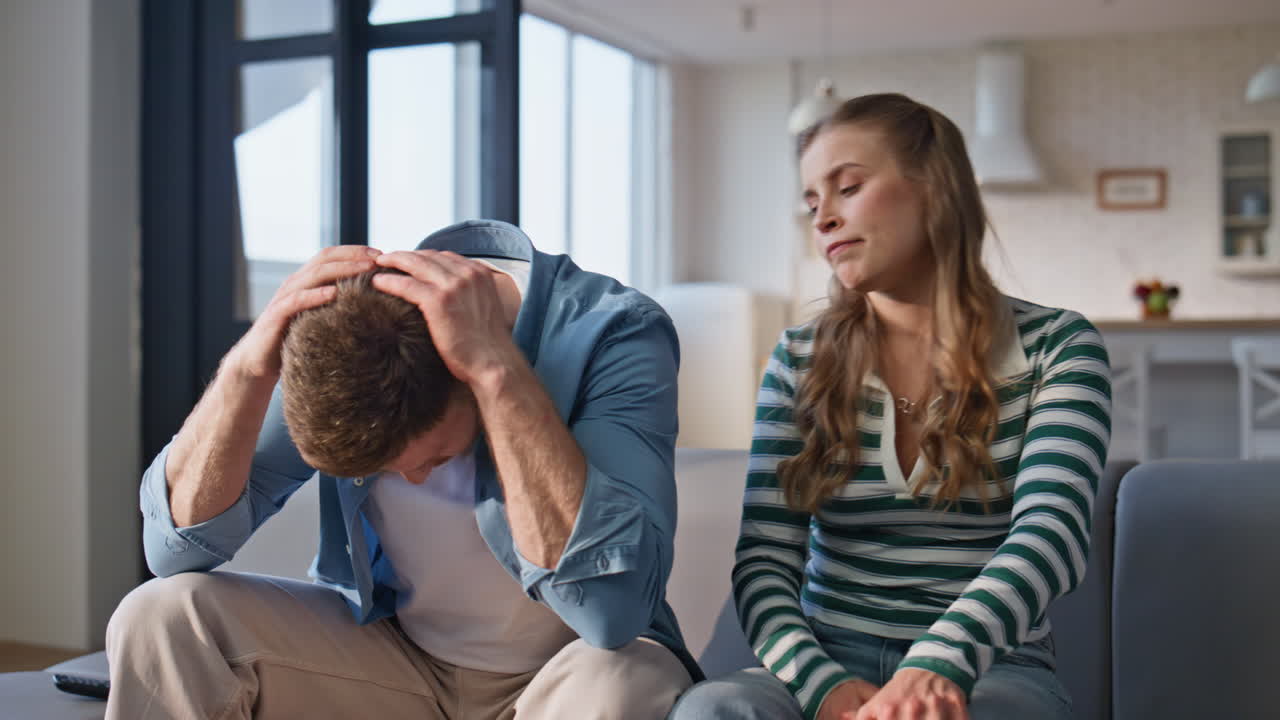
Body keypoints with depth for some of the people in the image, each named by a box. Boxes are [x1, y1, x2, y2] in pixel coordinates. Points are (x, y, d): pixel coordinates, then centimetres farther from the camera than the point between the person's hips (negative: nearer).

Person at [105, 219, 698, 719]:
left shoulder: (615, 334, -26)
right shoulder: (334, 328, -14)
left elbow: (614, 607, -38)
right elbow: (177, 547, -14)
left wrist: (497, 366, -41)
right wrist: (247, 367, -29)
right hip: (393, 659, 4)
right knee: (159, 619, -17)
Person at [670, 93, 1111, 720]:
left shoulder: (1055, 347, 1)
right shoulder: (799, 362, 7)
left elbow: (1051, 531, -15)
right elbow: (765, 556, -1)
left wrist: (938, 666, -33)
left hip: (987, 667, -1)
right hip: (831, 663, 2)